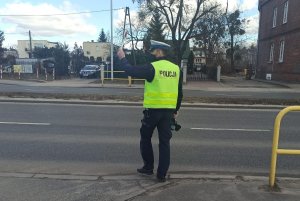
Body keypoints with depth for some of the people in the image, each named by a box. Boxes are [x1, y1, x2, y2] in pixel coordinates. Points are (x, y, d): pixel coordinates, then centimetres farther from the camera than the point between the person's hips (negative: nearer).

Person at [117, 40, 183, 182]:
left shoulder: (152, 67, -11)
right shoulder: (176, 69, 7)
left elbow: (131, 71, -7)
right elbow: (179, 92, 12)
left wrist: (122, 58, 9)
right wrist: (176, 109, 22)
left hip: (153, 110, -5)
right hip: (168, 111, 5)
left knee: (145, 138, 16)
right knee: (164, 142, 10)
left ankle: (148, 167, 24)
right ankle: (162, 174, 15)